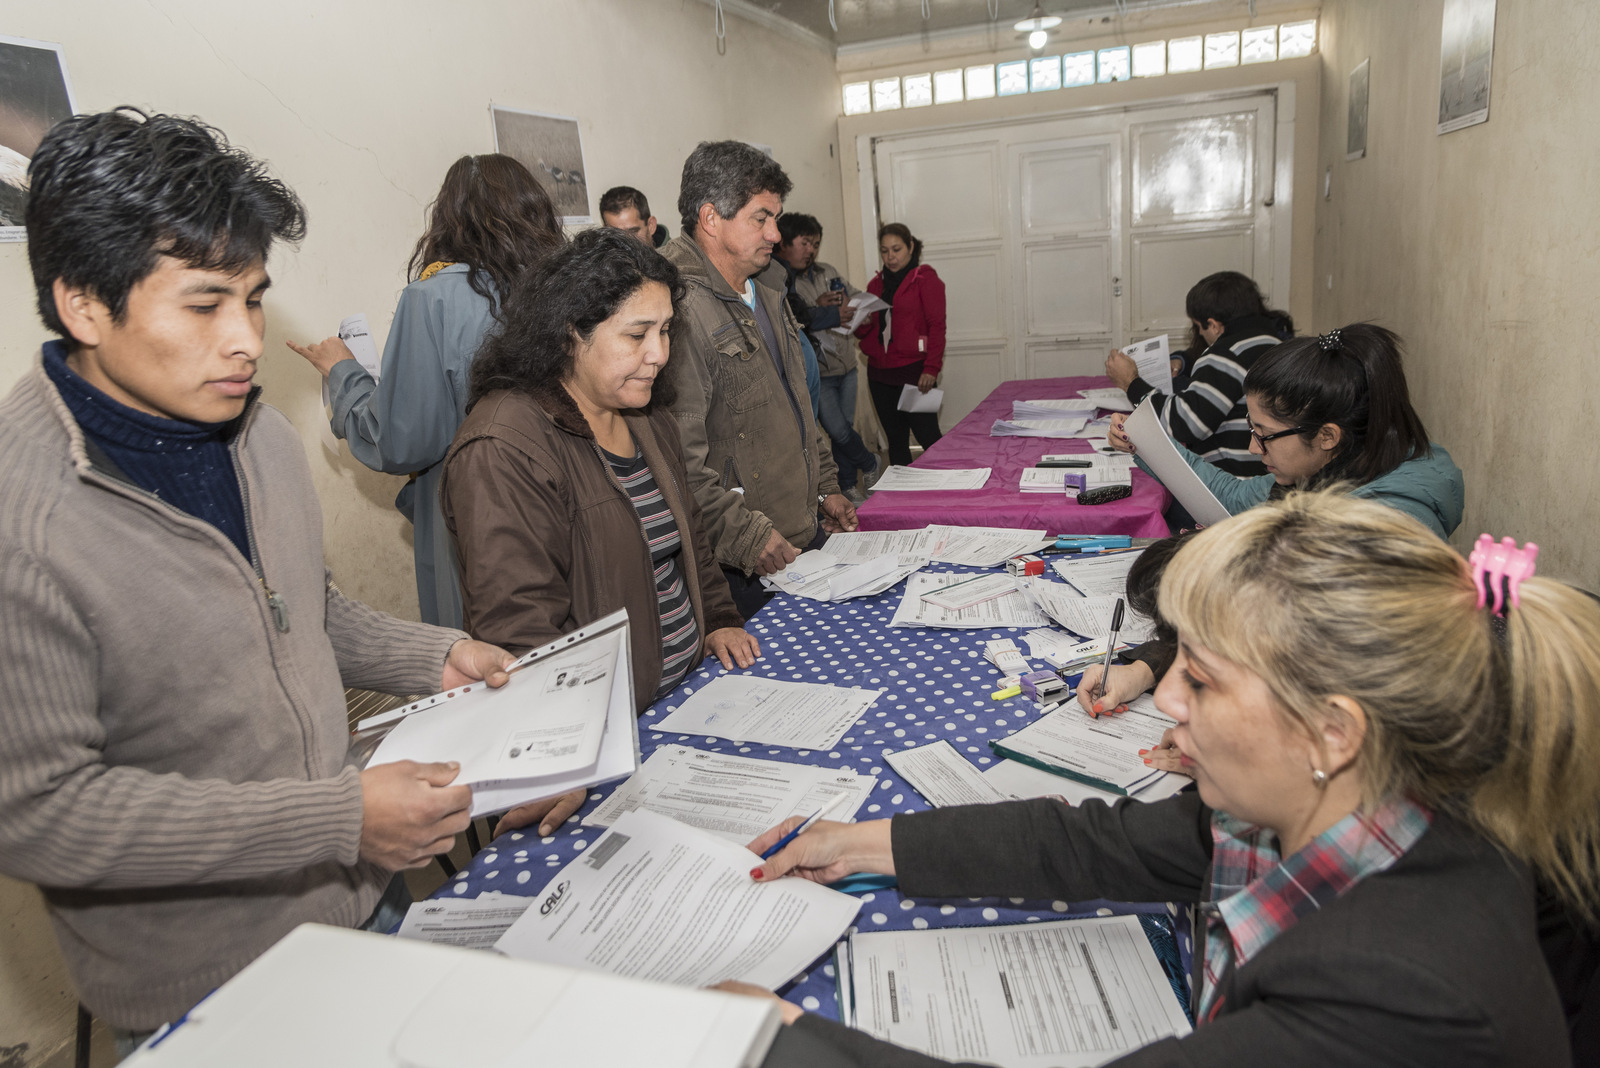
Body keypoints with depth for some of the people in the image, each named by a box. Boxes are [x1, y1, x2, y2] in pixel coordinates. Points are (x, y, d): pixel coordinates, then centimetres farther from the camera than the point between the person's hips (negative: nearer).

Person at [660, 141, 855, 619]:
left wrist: (824, 487, 19)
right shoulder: (679, 309, -20)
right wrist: (745, 537, -23)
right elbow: (679, 457, -25)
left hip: (805, 534, 9)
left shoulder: (764, 296, 14)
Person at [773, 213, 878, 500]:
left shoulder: (828, 272, 10)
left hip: (846, 366, 7)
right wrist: (818, 307, -22)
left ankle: (848, 485, 26)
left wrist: (846, 302, -4)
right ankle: (870, 465, 26)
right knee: (839, 431, 1)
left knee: (846, 427, 13)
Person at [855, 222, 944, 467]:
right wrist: (862, 323, -6)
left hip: (914, 371, -5)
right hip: (880, 373, 6)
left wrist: (932, 369, -18)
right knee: (896, 441, 10)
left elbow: (937, 326, -7)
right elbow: (862, 332, 18)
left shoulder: (925, 277, 0)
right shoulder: (876, 284, 15)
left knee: (927, 436, -8)